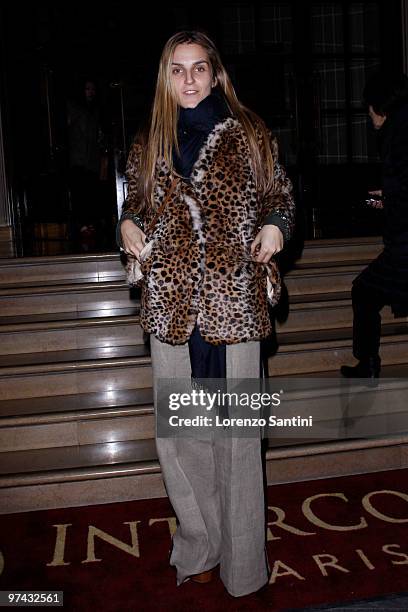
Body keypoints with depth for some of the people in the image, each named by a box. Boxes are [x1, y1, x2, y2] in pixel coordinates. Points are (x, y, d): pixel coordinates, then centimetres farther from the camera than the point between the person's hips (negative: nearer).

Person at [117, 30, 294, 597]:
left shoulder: (250, 136, 5)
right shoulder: (150, 145, 12)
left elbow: (280, 195, 12)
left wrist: (276, 225, -9)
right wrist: (128, 225, 1)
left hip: (233, 301, -2)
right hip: (172, 304, 3)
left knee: (236, 432, 2)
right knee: (177, 435, 7)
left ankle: (242, 561, 21)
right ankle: (200, 545, 28)